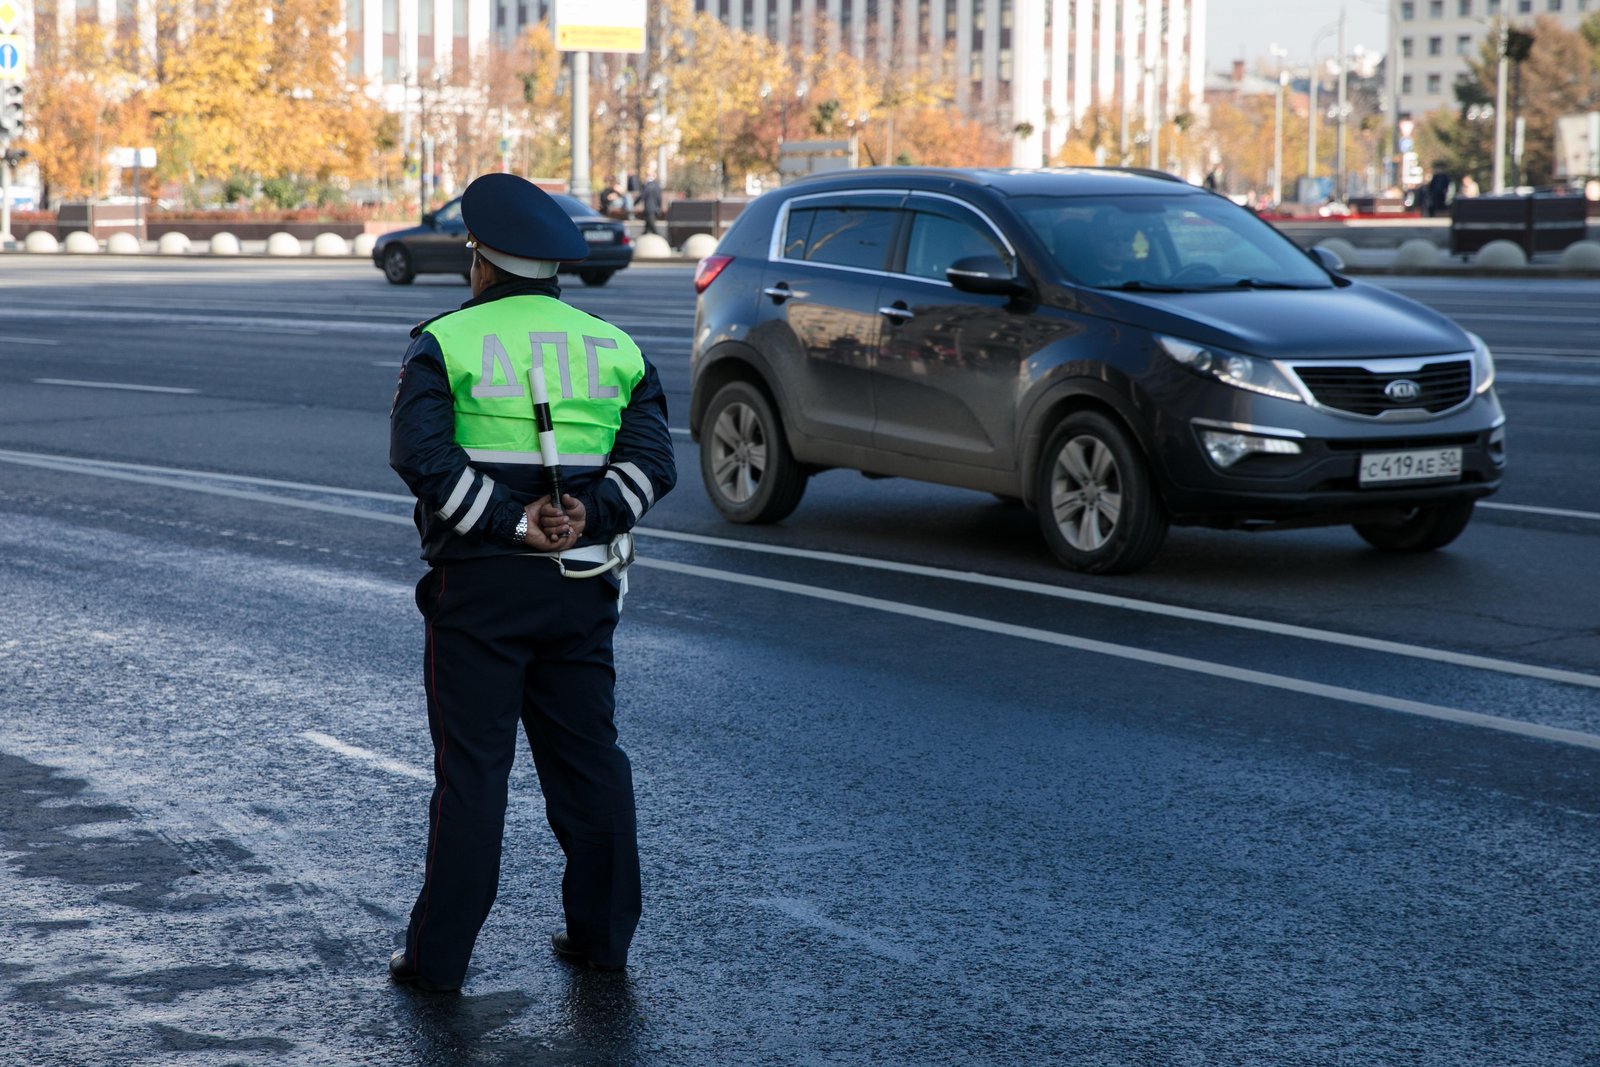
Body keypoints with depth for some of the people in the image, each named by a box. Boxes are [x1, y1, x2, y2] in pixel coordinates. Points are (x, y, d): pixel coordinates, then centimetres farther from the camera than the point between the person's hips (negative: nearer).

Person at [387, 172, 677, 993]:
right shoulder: (613, 347, 10)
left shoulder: (446, 341, -1)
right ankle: (602, 934, 20)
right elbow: (651, 458, -3)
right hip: (582, 586, 4)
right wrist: (592, 514, -14)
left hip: (480, 585, -3)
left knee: (472, 767, -1)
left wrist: (510, 522, -16)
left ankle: (440, 955, 3)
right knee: (588, 755, 13)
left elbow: (421, 452, -16)